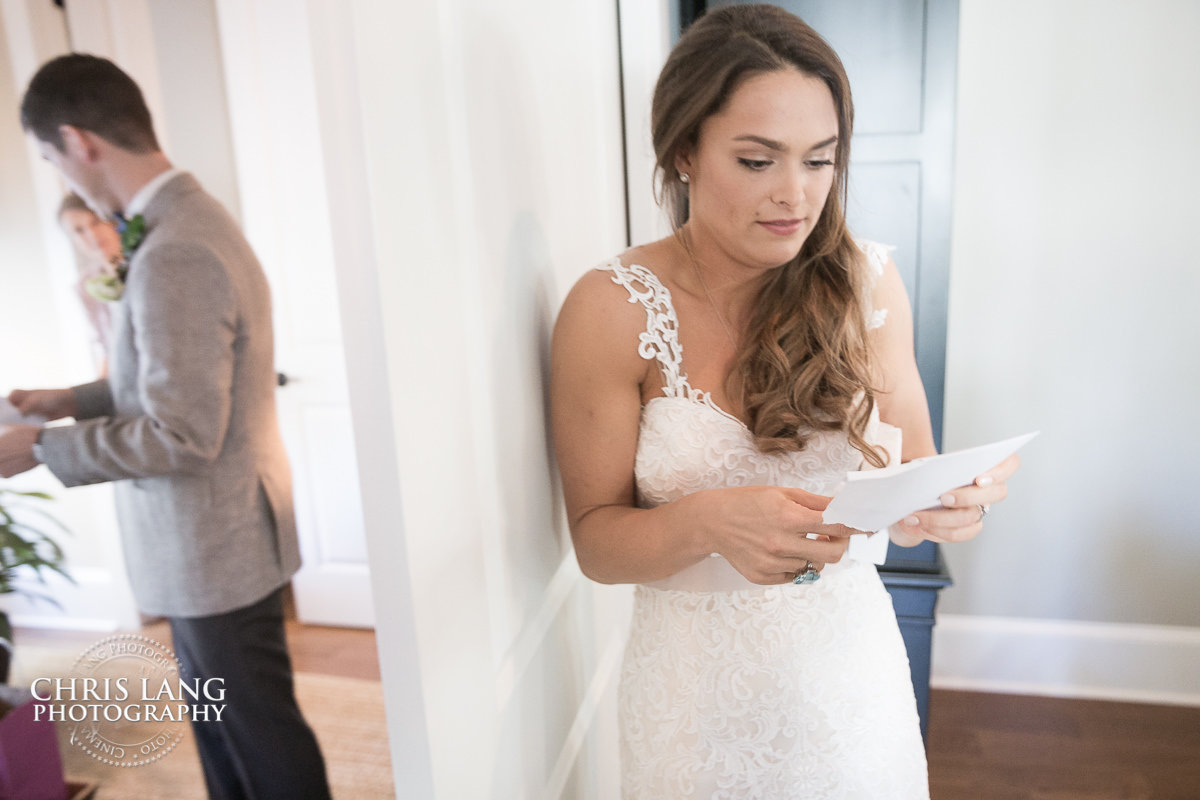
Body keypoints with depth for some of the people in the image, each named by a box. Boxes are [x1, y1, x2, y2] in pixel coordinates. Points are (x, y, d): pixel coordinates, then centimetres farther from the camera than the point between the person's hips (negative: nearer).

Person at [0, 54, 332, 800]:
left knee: (262, 729, 11)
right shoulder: (190, 218, 7)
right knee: (219, 722, 25)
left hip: (215, 546, -10)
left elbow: (181, 435, -25)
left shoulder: (175, 256, -26)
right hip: (206, 541, 10)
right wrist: (73, 399, 11)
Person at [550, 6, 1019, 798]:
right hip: (698, 686, -2)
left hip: (852, 668, 3)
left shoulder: (867, 280, -7)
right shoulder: (613, 309, -16)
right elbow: (596, 539, -12)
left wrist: (952, 498, -23)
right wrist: (706, 522, -32)